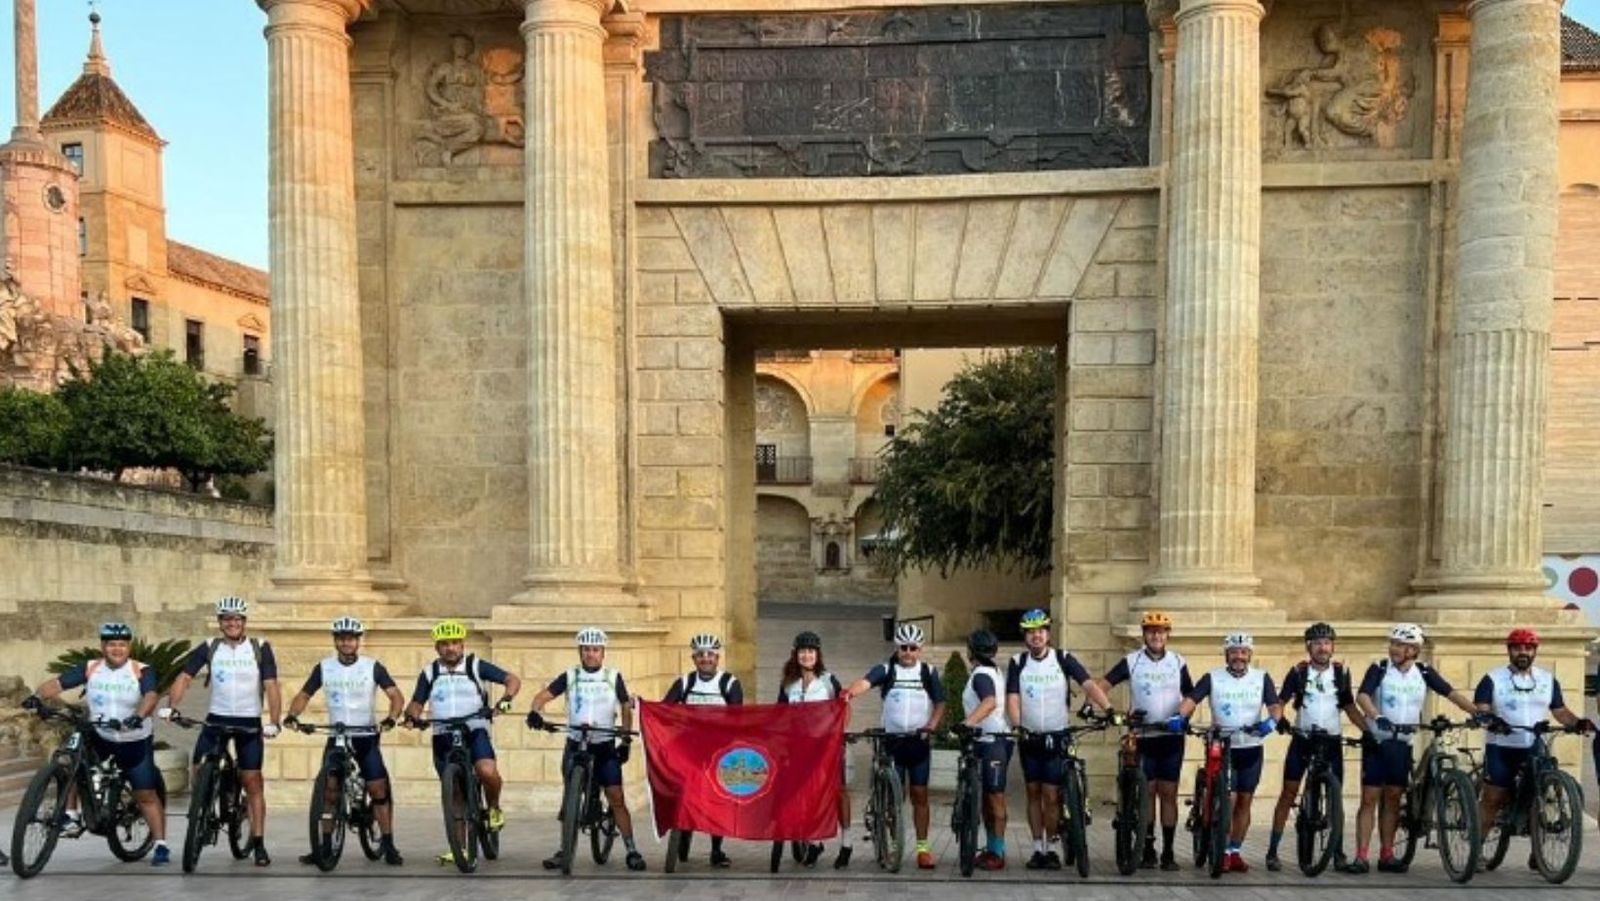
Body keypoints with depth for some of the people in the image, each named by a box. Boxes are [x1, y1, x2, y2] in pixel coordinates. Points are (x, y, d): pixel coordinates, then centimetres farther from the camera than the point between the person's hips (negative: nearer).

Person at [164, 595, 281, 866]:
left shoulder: (260, 648, -4)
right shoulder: (208, 648, 0)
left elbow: (271, 686, -9)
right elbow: (184, 677, -8)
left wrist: (274, 722, -20)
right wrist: (171, 706, -24)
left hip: (249, 722, -2)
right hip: (217, 718, 2)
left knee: (252, 782, -3)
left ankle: (259, 844, 3)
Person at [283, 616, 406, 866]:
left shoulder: (372, 667, -5)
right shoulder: (324, 667, 1)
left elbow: (396, 695, -10)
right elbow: (303, 695, 3)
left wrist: (391, 718, -30)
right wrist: (292, 715, -18)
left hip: (366, 737, -1)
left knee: (378, 789, -6)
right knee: (329, 791, -5)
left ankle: (388, 845, 1)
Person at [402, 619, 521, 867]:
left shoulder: (476, 666, 1)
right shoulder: (429, 673, 8)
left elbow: (513, 679, -2)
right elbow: (416, 703, 11)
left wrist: (506, 697, -22)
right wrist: (411, 716, -12)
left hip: (475, 731, -3)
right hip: (443, 737, 3)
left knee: (487, 771, -29)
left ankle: (494, 809, 1)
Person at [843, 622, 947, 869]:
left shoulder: (929, 673, 5)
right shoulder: (886, 670, 0)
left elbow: (940, 704, 5)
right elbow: (865, 682, -19)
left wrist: (931, 726, -14)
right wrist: (850, 692, -41)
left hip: (919, 742, 1)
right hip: (892, 740, -1)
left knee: (919, 795, 4)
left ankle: (923, 847, 11)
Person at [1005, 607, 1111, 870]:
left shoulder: (1063, 659, -3)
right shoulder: (1018, 663, 0)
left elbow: (1088, 684, -14)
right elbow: (1012, 699, -7)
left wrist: (1109, 708, -29)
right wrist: (1018, 727, -24)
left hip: (1057, 737, -2)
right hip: (1029, 738, 2)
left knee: (1051, 795, -6)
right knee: (1033, 793, 7)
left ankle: (1053, 848, 7)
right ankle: (1038, 848, 16)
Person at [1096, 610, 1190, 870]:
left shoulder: (1178, 662, 4)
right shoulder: (1131, 662, -1)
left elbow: (1190, 696, 9)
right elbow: (1104, 684, -8)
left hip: (1171, 738, 1)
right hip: (1143, 737, -1)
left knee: (1168, 793, 2)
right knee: (1146, 793, 3)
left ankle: (1168, 851, 8)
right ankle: (1148, 849, 11)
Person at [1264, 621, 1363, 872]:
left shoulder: (1341, 672, 2)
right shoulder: (1298, 672, -4)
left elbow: (1350, 707, 7)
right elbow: (1280, 702, -8)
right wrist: (1280, 719, -29)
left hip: (1331, 741, 2)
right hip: (1303, 739, -2)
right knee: (1289, 793, -4)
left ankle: (1338, 853, 15)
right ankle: (1272, 851, -2)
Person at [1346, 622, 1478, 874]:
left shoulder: (1423, 672, 2)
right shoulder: (1379, 669, -8)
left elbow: (1451, 693, -1)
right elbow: (1362, 695, -22)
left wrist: (1477, 712, -15)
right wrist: (1377, 717, -40)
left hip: (1403, 744, 3)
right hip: (1376, 741, -3)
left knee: (1393, 798, 8)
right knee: (1370, 798, -5)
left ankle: (1386, 855, 16)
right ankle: (1361, 857, -6)